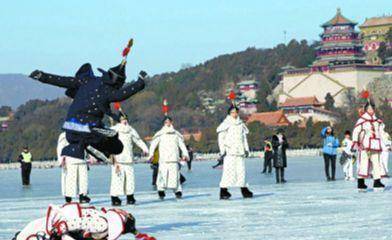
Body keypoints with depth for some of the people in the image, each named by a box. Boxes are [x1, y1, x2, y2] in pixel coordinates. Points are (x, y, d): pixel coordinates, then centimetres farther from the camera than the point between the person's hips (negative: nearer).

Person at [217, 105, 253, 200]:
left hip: (240, 152, 6)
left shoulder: (241, 124, 16)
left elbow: (244, 137, 24)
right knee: (228, 170, -13)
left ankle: (244, 190, 12)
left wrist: (246, 149, 18)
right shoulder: (226, 123, -2)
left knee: (241, 170, 6)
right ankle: (223, 191, -14)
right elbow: (221, 137, -3)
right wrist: (222, 149, -10)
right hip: (229, 152, -6)